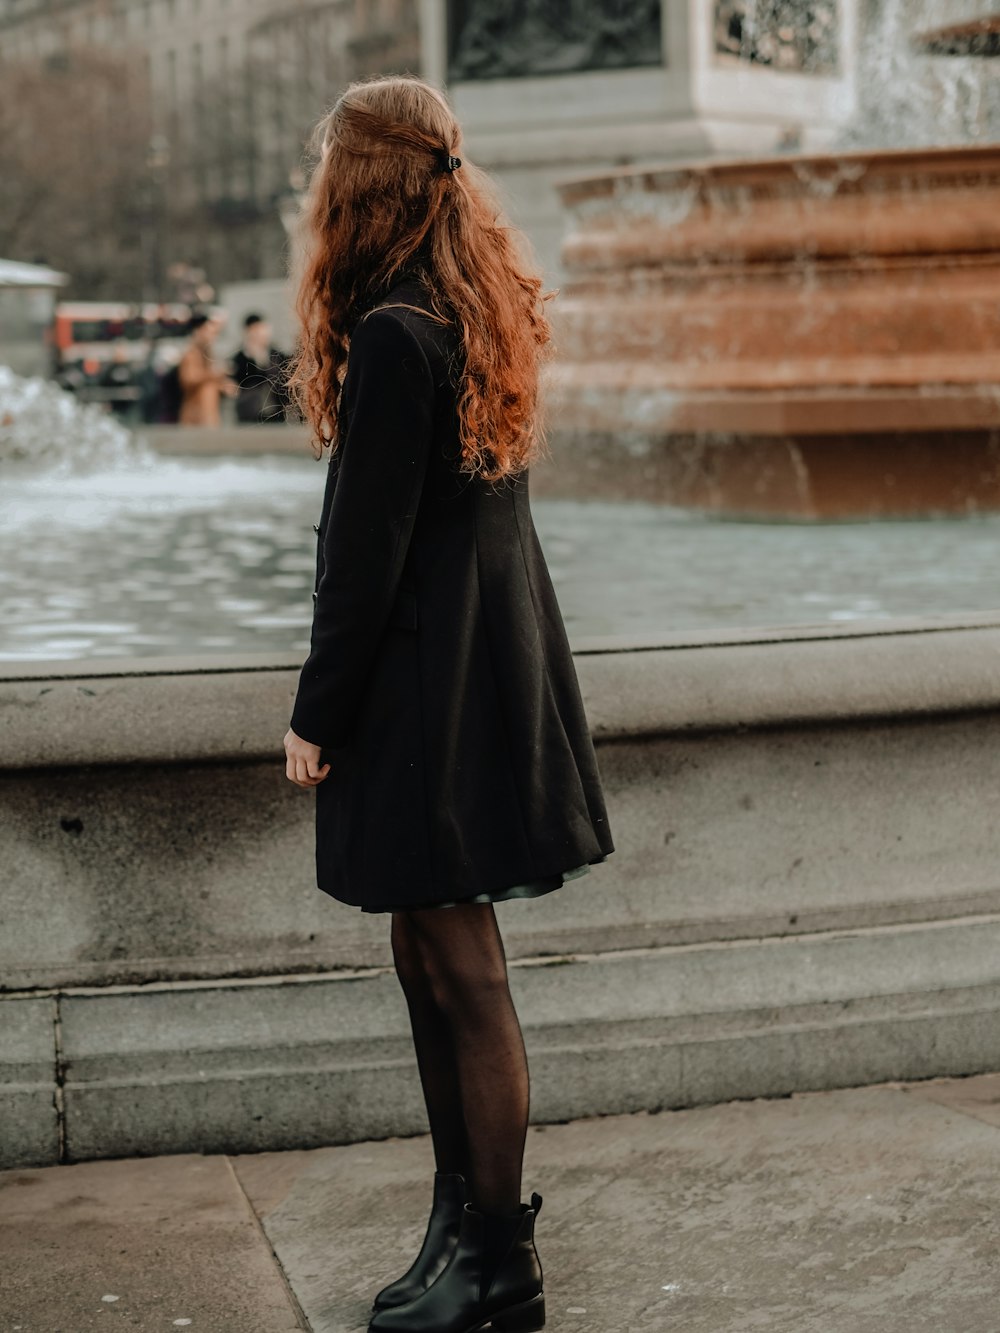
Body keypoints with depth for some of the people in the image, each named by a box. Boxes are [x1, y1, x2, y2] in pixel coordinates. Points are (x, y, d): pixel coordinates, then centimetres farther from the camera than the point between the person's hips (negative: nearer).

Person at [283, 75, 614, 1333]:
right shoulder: (482, 314, 11)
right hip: (496, 670, 9)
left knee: (459, 971, -1)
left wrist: (316, 713, -10)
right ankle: (466, 1225, 25)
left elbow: (368, 548, -18)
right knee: (433, 960, 16)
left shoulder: (394, 335, -18)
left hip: (428, 688, -9)